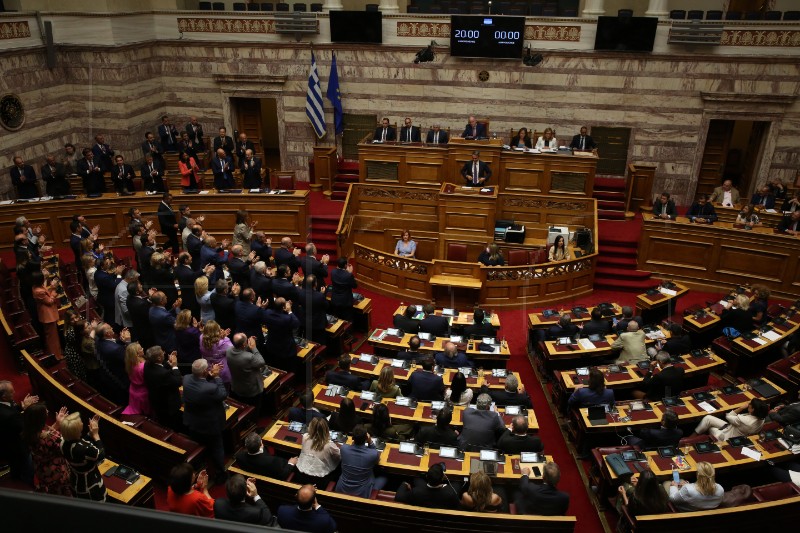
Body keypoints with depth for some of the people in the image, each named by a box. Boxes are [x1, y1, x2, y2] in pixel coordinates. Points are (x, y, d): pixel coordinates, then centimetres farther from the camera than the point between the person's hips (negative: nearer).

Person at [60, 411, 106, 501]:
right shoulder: (84, 449, -39)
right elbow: (101, 455, -20)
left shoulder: (64, 442, -14)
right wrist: (96, 434, -16)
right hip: (90, 488, -7)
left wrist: (91, 433, -6)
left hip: (75, 483, 7)